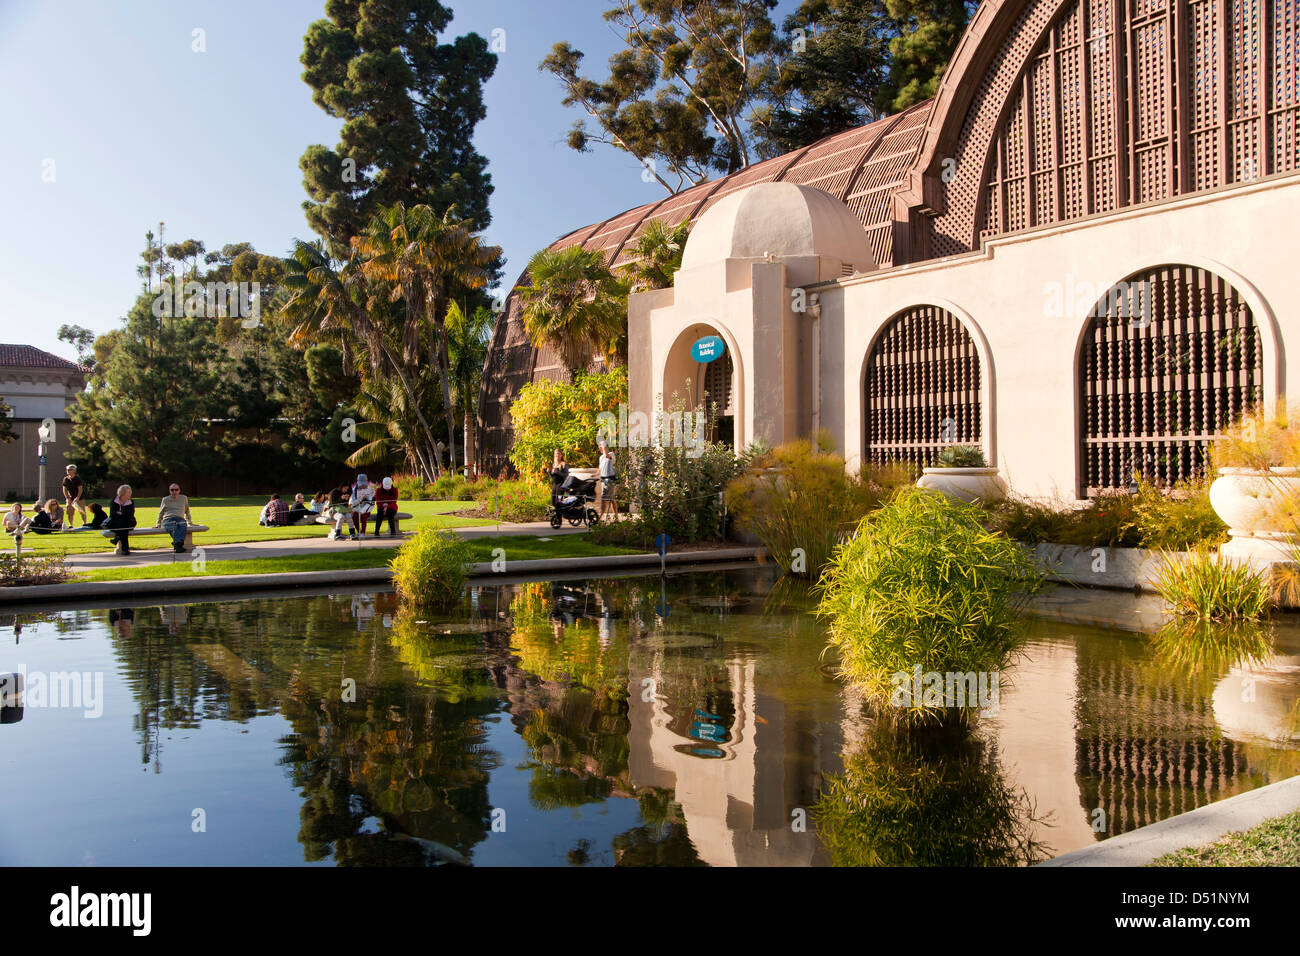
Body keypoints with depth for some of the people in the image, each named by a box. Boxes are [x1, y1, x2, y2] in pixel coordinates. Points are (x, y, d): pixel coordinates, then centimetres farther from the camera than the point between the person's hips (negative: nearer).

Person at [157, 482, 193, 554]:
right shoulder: (165, 500, 16)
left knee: (183, 525, -40)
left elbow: (187, 511, 29)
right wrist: (158, 524, 17)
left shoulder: (184, 498, 19)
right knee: (174, 527, -40)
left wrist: (190, 522, 26)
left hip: (180, 519, 1)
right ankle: (178, 545, -61)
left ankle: (178, 544, -59)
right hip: (168, 520, -1)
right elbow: (160, 513, 23)